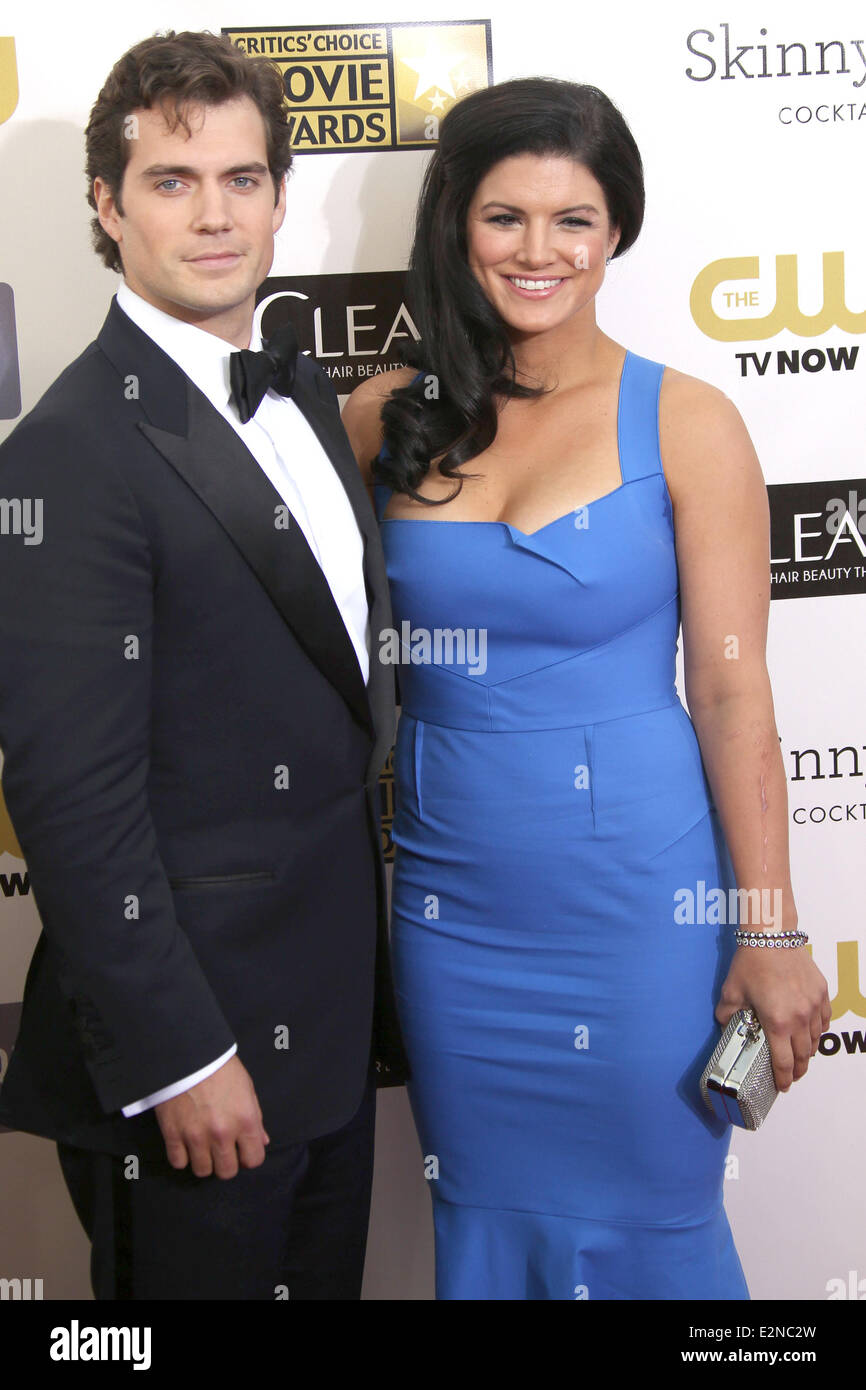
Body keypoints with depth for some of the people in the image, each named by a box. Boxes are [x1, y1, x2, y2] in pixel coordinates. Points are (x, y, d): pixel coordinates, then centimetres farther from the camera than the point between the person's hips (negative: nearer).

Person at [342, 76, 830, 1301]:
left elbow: (734, 689, -9)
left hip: (636, 895, -3)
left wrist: (772, 930, -9)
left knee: (646, 1222, 13)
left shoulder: (684, 424, -7)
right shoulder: (389, 420, 0)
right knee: (485, 1212, 19)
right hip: (451, 894, 3)